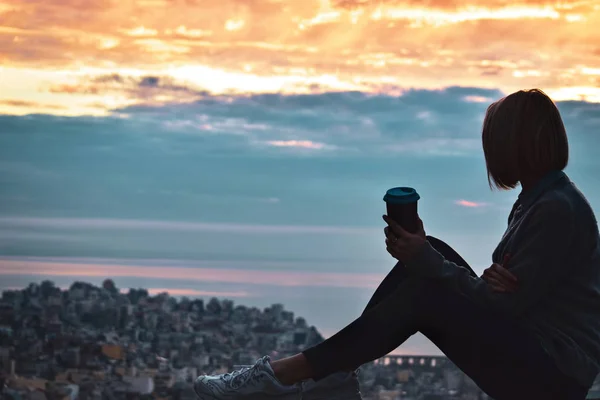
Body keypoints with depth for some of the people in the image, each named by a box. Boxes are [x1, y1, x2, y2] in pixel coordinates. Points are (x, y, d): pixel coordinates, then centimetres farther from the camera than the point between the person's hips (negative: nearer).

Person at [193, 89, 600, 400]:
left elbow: (506, 303, -19)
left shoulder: (558, 209, -18)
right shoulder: (535, 198, 14)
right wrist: (491, 279, -15)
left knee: (424, 295, -24)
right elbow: (504, 293, 10)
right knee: (431, 252, -2)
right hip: (522, 341, 9)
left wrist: (425, 261, -18)